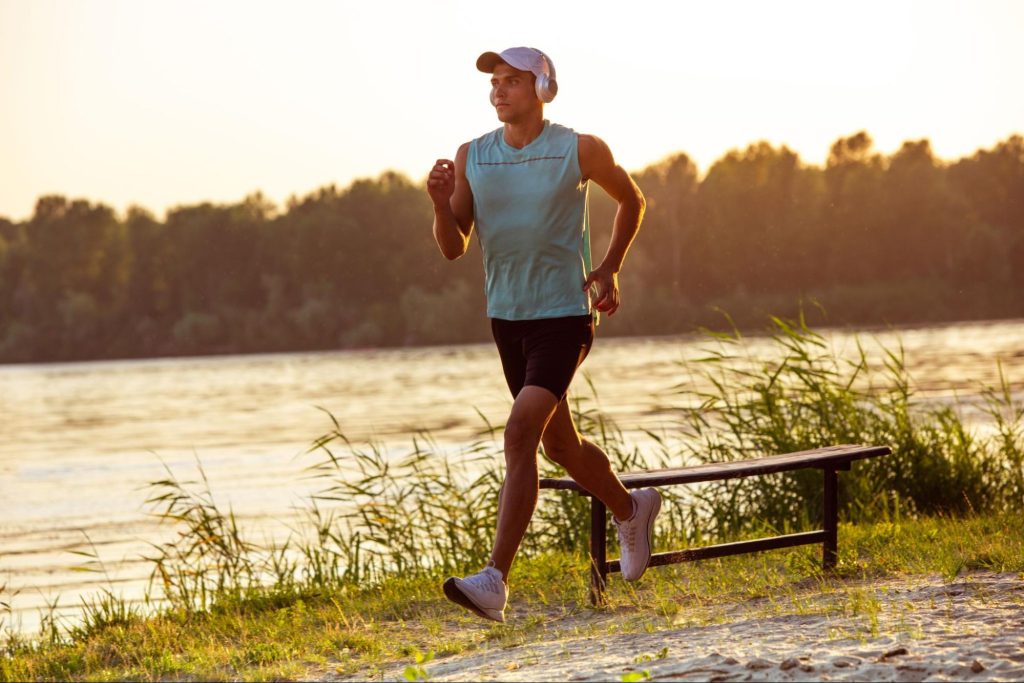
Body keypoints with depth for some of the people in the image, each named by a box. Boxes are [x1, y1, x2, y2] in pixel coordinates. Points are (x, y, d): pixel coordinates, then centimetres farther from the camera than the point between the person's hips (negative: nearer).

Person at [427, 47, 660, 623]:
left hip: (565, 317, -5)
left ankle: (495, 581, -24)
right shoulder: (471, 158, 2)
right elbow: (454, 247, 2)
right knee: (561, 444, 18)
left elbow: (632, 200, 11)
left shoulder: (580, 151, -7)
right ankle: (631, 510, 46)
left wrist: (610, 268, 1)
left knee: (520, 434, -21)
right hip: (507, 317, 6)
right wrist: (440, 203, -18)